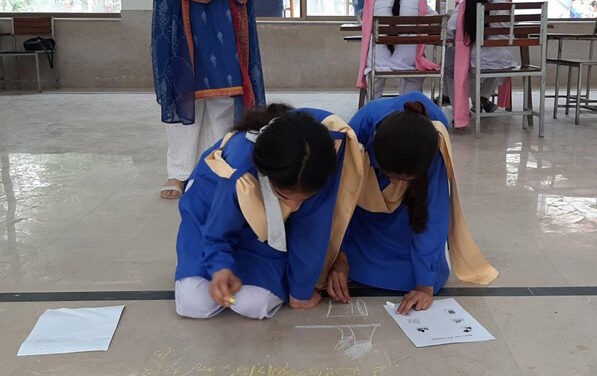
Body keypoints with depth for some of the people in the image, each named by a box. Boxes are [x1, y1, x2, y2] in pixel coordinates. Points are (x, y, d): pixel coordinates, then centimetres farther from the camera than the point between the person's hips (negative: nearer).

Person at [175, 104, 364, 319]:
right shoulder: (239, 172, -42)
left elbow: (311, 227, -25)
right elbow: (218, 234, -23)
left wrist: (301, 291, -14)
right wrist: (221, 267, -46)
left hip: (273, 225, 1)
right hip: (212, 210, -1)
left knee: (256, 305, -21)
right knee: (193, 304, -16)